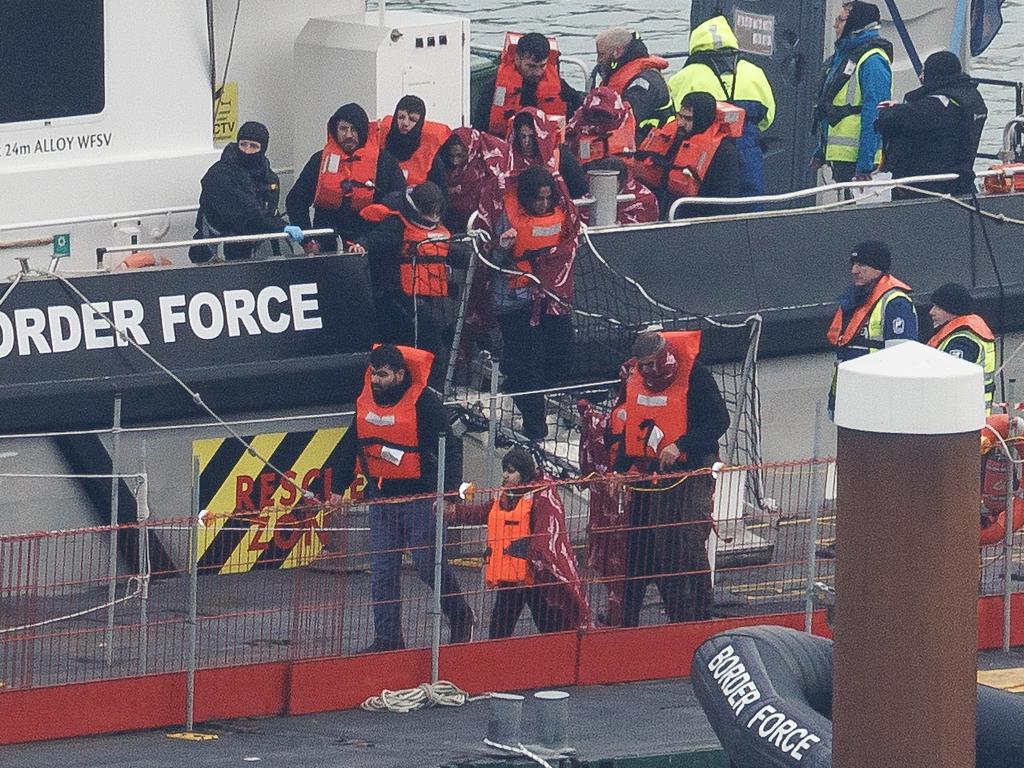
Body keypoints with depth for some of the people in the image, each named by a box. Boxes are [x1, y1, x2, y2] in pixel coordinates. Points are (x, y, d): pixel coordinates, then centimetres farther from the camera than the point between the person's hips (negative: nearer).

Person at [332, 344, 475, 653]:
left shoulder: (424, 403, -13)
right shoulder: (364, 402, 5)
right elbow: (349, 448, 15)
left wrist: (449, 491, -21)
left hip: (420, 497, -6)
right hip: (381, 497, 6)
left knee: (428, 562, -3)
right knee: (382, 569, 3)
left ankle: (460, 617, 19)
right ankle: (387, 637, 8)